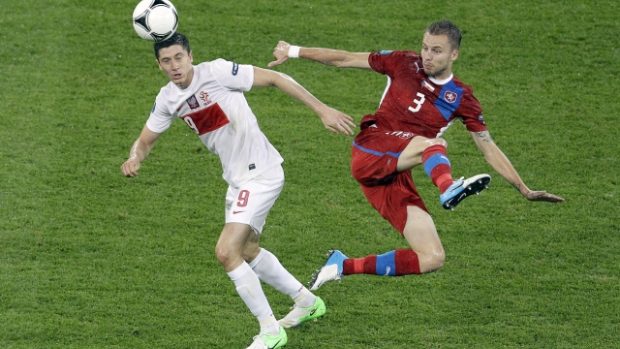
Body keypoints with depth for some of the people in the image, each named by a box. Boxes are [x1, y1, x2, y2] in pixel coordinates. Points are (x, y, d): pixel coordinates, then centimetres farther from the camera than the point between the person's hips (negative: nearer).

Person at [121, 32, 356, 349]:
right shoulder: (168, 99, 2)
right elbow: (146, 140, 13)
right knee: (247, 252, 24)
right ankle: (306, 302, 45)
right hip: (236, 179, 9)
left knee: (227, 252, -17)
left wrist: (323, 110, -18)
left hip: (261, 173, -9)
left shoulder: (216, 72, -19)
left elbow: (275, 79, -16)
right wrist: (134, 158, -12)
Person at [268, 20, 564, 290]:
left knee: (433, 259, -11)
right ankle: (447, 187, -69)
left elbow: (489, 149, 8)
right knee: (431, 143, -34)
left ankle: (343, 267, 0)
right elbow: (345, 59, 10)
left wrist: (525, 190, 5)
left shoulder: (461, 98, 5)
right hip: (368, 156, -3)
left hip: (395, 177, 3)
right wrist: (294, 51, 13)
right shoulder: (404, 64, 2)